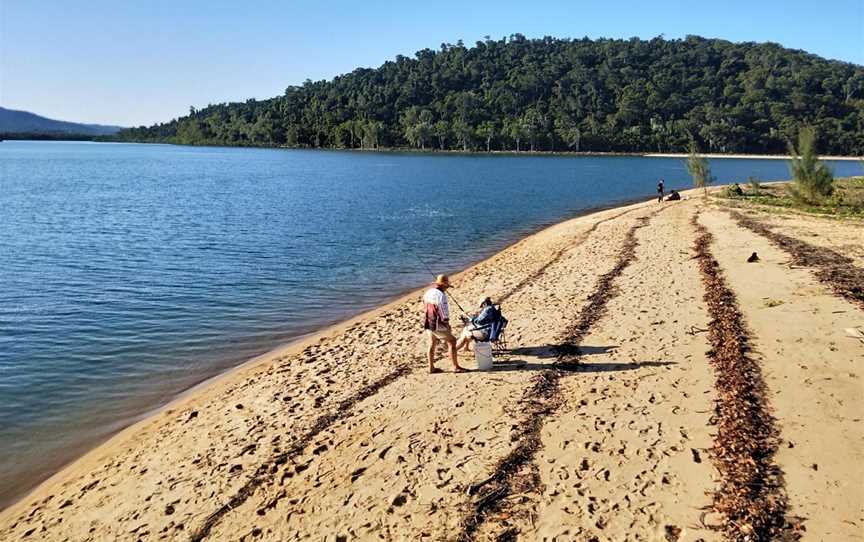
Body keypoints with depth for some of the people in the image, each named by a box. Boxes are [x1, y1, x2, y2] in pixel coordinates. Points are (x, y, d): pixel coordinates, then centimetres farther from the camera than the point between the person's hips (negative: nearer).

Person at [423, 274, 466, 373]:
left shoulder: (427, 293, 5)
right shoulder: (441, 295, -20)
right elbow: (445, 313, -18)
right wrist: (447, 324, -3)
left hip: (428, 324, 8)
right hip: (438, 326, -8)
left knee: (432, 344, 17)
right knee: (452, 342, 3)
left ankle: (431, 367, 22)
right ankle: (455, 367, 4)